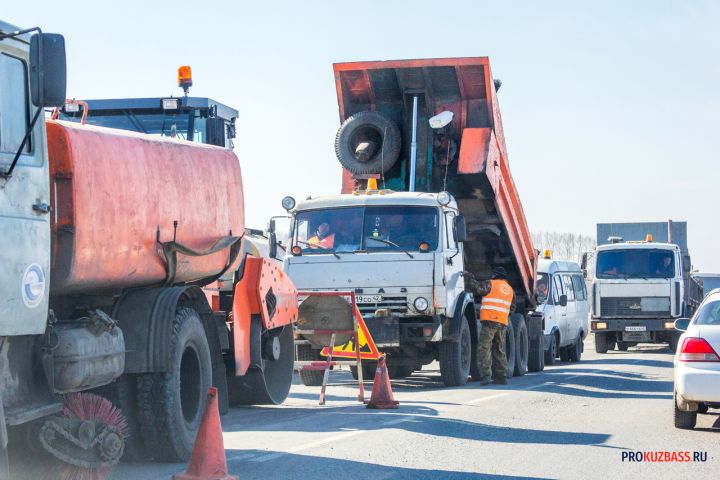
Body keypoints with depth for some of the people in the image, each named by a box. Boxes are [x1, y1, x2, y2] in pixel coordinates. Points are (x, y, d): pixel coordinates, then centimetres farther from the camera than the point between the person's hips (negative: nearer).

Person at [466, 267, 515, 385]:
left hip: (490, 320, -7)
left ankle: (486, 376, -16)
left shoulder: (491, 284, 0)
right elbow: (512, 309, 24)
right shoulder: (510, 289, 21)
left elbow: (476, 287, -8)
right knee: (499, 351, 15)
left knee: (484, 349, -7)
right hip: (503, 323, 7)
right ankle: (502, 376, 13)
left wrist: (470, 277, 8)